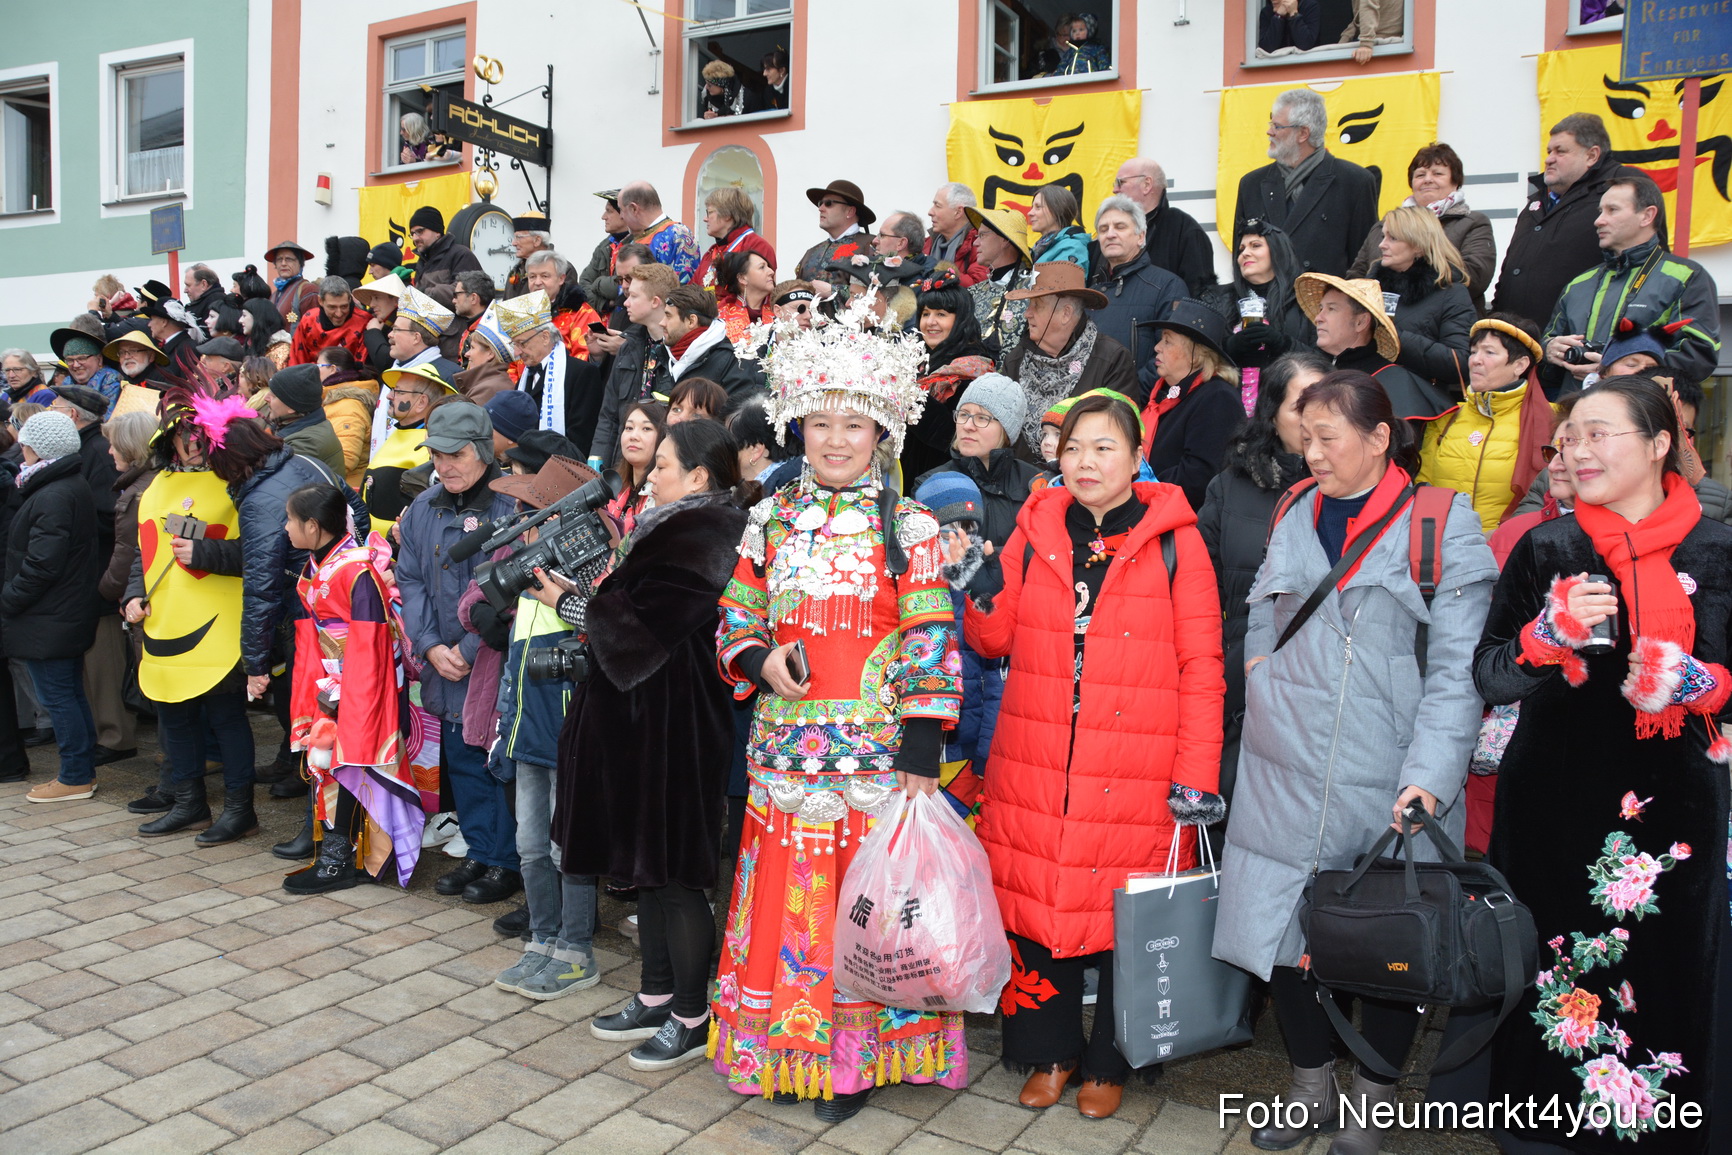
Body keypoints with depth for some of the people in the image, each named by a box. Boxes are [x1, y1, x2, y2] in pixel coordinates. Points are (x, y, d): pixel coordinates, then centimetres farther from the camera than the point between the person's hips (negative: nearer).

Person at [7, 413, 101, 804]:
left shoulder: (52, 498, -21)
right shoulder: (76, 486, 11)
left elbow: (41, 565, -24)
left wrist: (8, 600, -12)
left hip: (48, 621, -10)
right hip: (72, 615, 10)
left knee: (56, 698, -1)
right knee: (71, 693, 16)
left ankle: (76, 777, 6)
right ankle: (83, 768, 25)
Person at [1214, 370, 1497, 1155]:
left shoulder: (1443, 524, -3)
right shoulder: (1296, 516, 11)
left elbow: (1457, 667, -9)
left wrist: (1430, 773, -17)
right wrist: (1268, 672, 3)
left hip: (1385, 786, -4)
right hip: (1284, 775, 4)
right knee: (1284, 929, 8)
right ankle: (1311, 1092, 32)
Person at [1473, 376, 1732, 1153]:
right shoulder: (1547, 549, 1)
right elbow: (1489, 676, -3)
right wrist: (1554, 632, -21)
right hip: (1555, 800, 0)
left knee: (1663, 971, 3)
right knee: (1552, 974, 4)